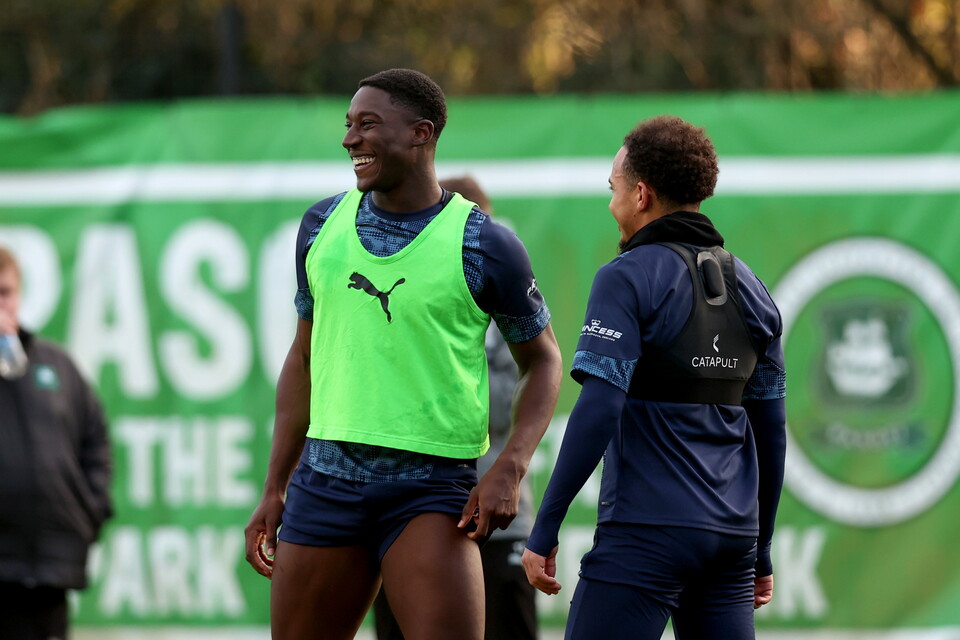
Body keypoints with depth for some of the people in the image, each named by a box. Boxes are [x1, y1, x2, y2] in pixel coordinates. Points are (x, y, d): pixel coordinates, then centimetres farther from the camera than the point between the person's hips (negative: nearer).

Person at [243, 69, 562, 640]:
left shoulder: (483, 245, -5)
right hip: (326, 479, 5)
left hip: (432, 486, -5)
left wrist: (511, 468, -10)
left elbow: (543, 360, 6)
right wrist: (274, 490, 15)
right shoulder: (323, 225, 8)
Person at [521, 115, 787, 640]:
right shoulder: (749, 289, 14)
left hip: (647, 532, -7)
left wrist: (544, 531, -13)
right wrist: (761, 553, 24)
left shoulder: (628, 278, -7)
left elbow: (598, 411, -16)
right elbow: (770, 432, 17)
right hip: (730, 536, 7)